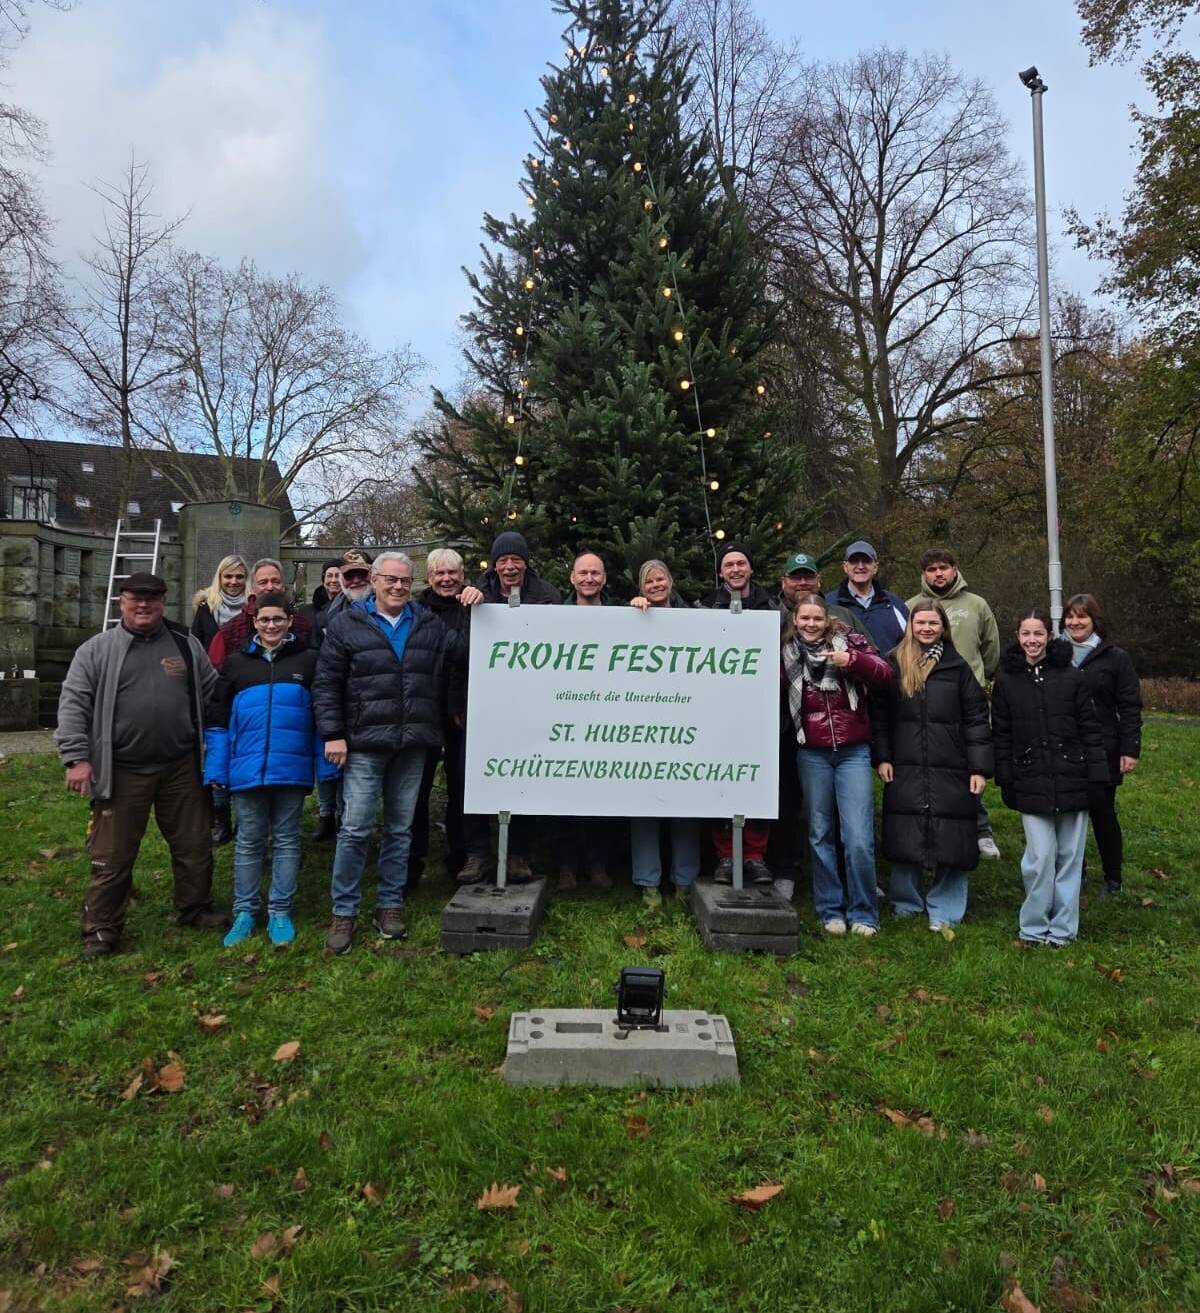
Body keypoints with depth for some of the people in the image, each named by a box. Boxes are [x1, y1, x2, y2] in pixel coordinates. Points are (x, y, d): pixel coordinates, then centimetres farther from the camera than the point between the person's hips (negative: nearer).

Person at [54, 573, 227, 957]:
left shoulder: (186, 645, 7)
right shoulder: (96, 650, 0)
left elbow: (212, 694, 13)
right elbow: (73, 706, -4)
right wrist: (76, 757, -12)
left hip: (181, 768, 3)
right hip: (122, 773, -2)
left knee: (194, 847, 12)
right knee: (111, 856, 6)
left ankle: (195, 909, 31)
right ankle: (102, 929, 21)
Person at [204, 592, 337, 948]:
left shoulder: (308, 660, 2)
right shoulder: (236, 662, 7)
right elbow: (218, 718, 7)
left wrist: (325, 764, -2)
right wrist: (216, 769, 1)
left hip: (292, 769, -1)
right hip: (247, 769, 2)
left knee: (286, 841, 9)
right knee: (248, 842, 11)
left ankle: (280, 912, 18)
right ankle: (244, 912, 22)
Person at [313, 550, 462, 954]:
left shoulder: (431, 625, 10)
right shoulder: (347, 625, 2)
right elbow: (326, 684, 0)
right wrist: (333, 733, -7)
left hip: (412, 746, 3)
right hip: (364, 744, -3)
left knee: (400, 829, 12)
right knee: (354, 830, -2)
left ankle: (390, 904, 25)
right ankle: (344, 912, 13)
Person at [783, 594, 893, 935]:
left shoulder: (848, 642, 1)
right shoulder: (787, 654, 6)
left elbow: (885, 674, -8)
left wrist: (852, 660, -22)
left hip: (853, 752, -2)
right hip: (812, 754, 2)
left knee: (859, 838, -5)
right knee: (819, 834, 9)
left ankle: (863, 913, 12)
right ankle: (830, 910, 22)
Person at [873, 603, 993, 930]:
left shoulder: (958, 667, 5)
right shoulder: (894, 664, 5)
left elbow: (976, 719, 3)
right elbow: (880, 716, 6)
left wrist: (979, 768, -3)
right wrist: (882, 757, -3)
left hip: (951, 770, 0)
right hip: (905, 770, 0)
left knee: (950, 842, 2)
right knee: (905, 839, 6)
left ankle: (943, 912, 15)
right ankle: (906, 903, 23)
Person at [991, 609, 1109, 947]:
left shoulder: (1071, 677, 1)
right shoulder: (1006, 680, 2)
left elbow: (1090, 729, 2)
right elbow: (1001, 735, 4)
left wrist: (1097, 775, -2)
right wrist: (1005, 781, 0)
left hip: (1071, 779, 1)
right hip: (1031, 785, -1)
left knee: (1069, 856, 7)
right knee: (1041, 857, -5)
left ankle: (1062, 927, 21)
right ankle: (1034, 927, 12)